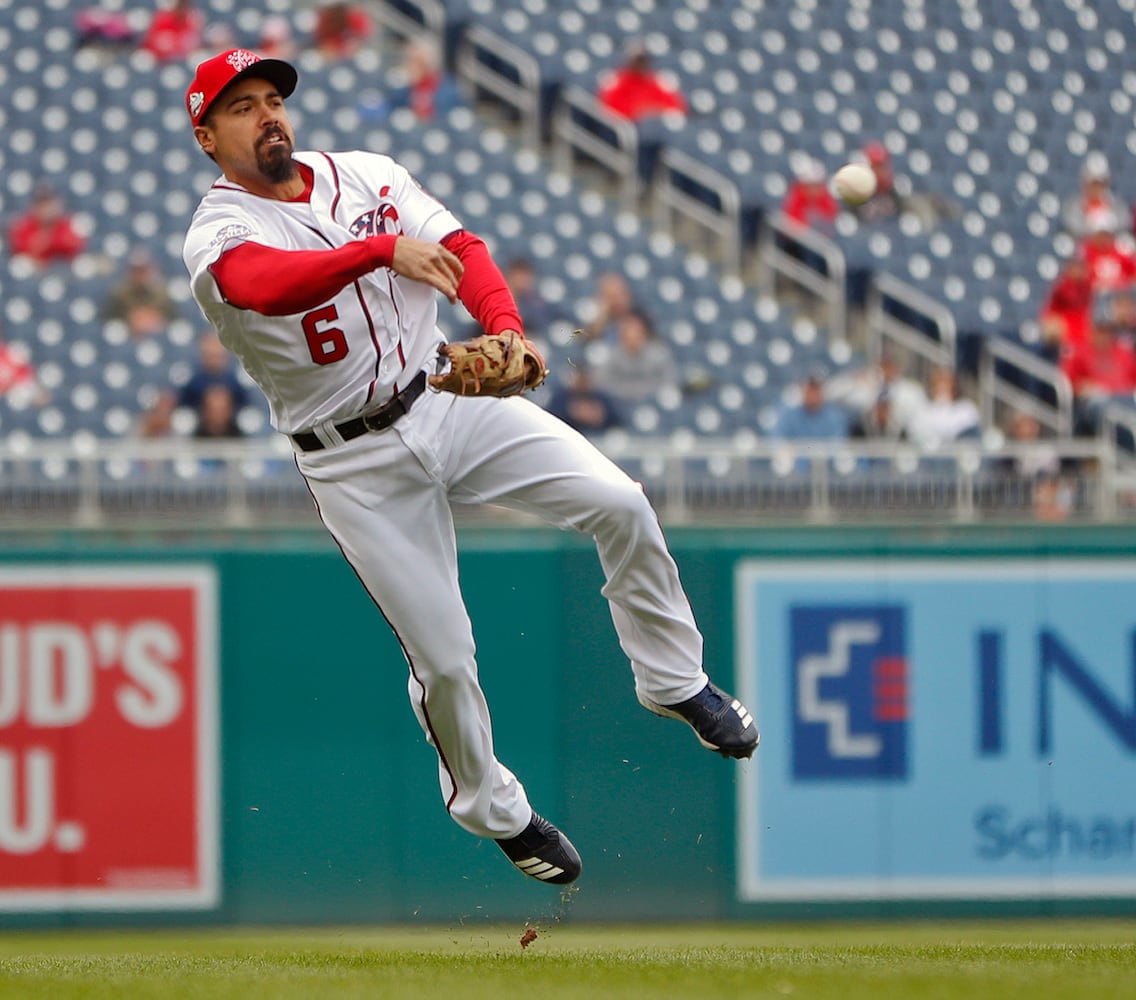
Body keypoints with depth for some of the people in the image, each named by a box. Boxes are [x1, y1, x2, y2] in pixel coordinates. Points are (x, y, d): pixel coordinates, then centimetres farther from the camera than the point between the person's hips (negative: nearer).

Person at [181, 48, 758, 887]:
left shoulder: (367, 175, 4)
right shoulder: (218, 239, -13)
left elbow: (458, 248, -7)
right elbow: (270, 285, -37)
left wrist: (506, 329, -27)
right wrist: (386, 248, -52)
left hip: (450, 401, 4)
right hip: (358, 464, -4)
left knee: (619, 504, -12)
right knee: (443, 656, 0)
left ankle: (675, 682, 9)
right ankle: (495, 812, 25)